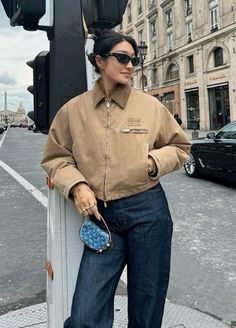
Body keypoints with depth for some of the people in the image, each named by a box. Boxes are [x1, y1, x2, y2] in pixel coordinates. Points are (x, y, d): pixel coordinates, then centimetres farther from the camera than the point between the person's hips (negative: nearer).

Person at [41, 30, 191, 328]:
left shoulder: (150, 105, 2)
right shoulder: (73, 110, 3)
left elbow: (180, 147, 12)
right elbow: (55, 158, 9)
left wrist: (155, 161, -8)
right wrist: (77, 185, -9)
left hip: (148, 212, 0)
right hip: (102, 216, 0)